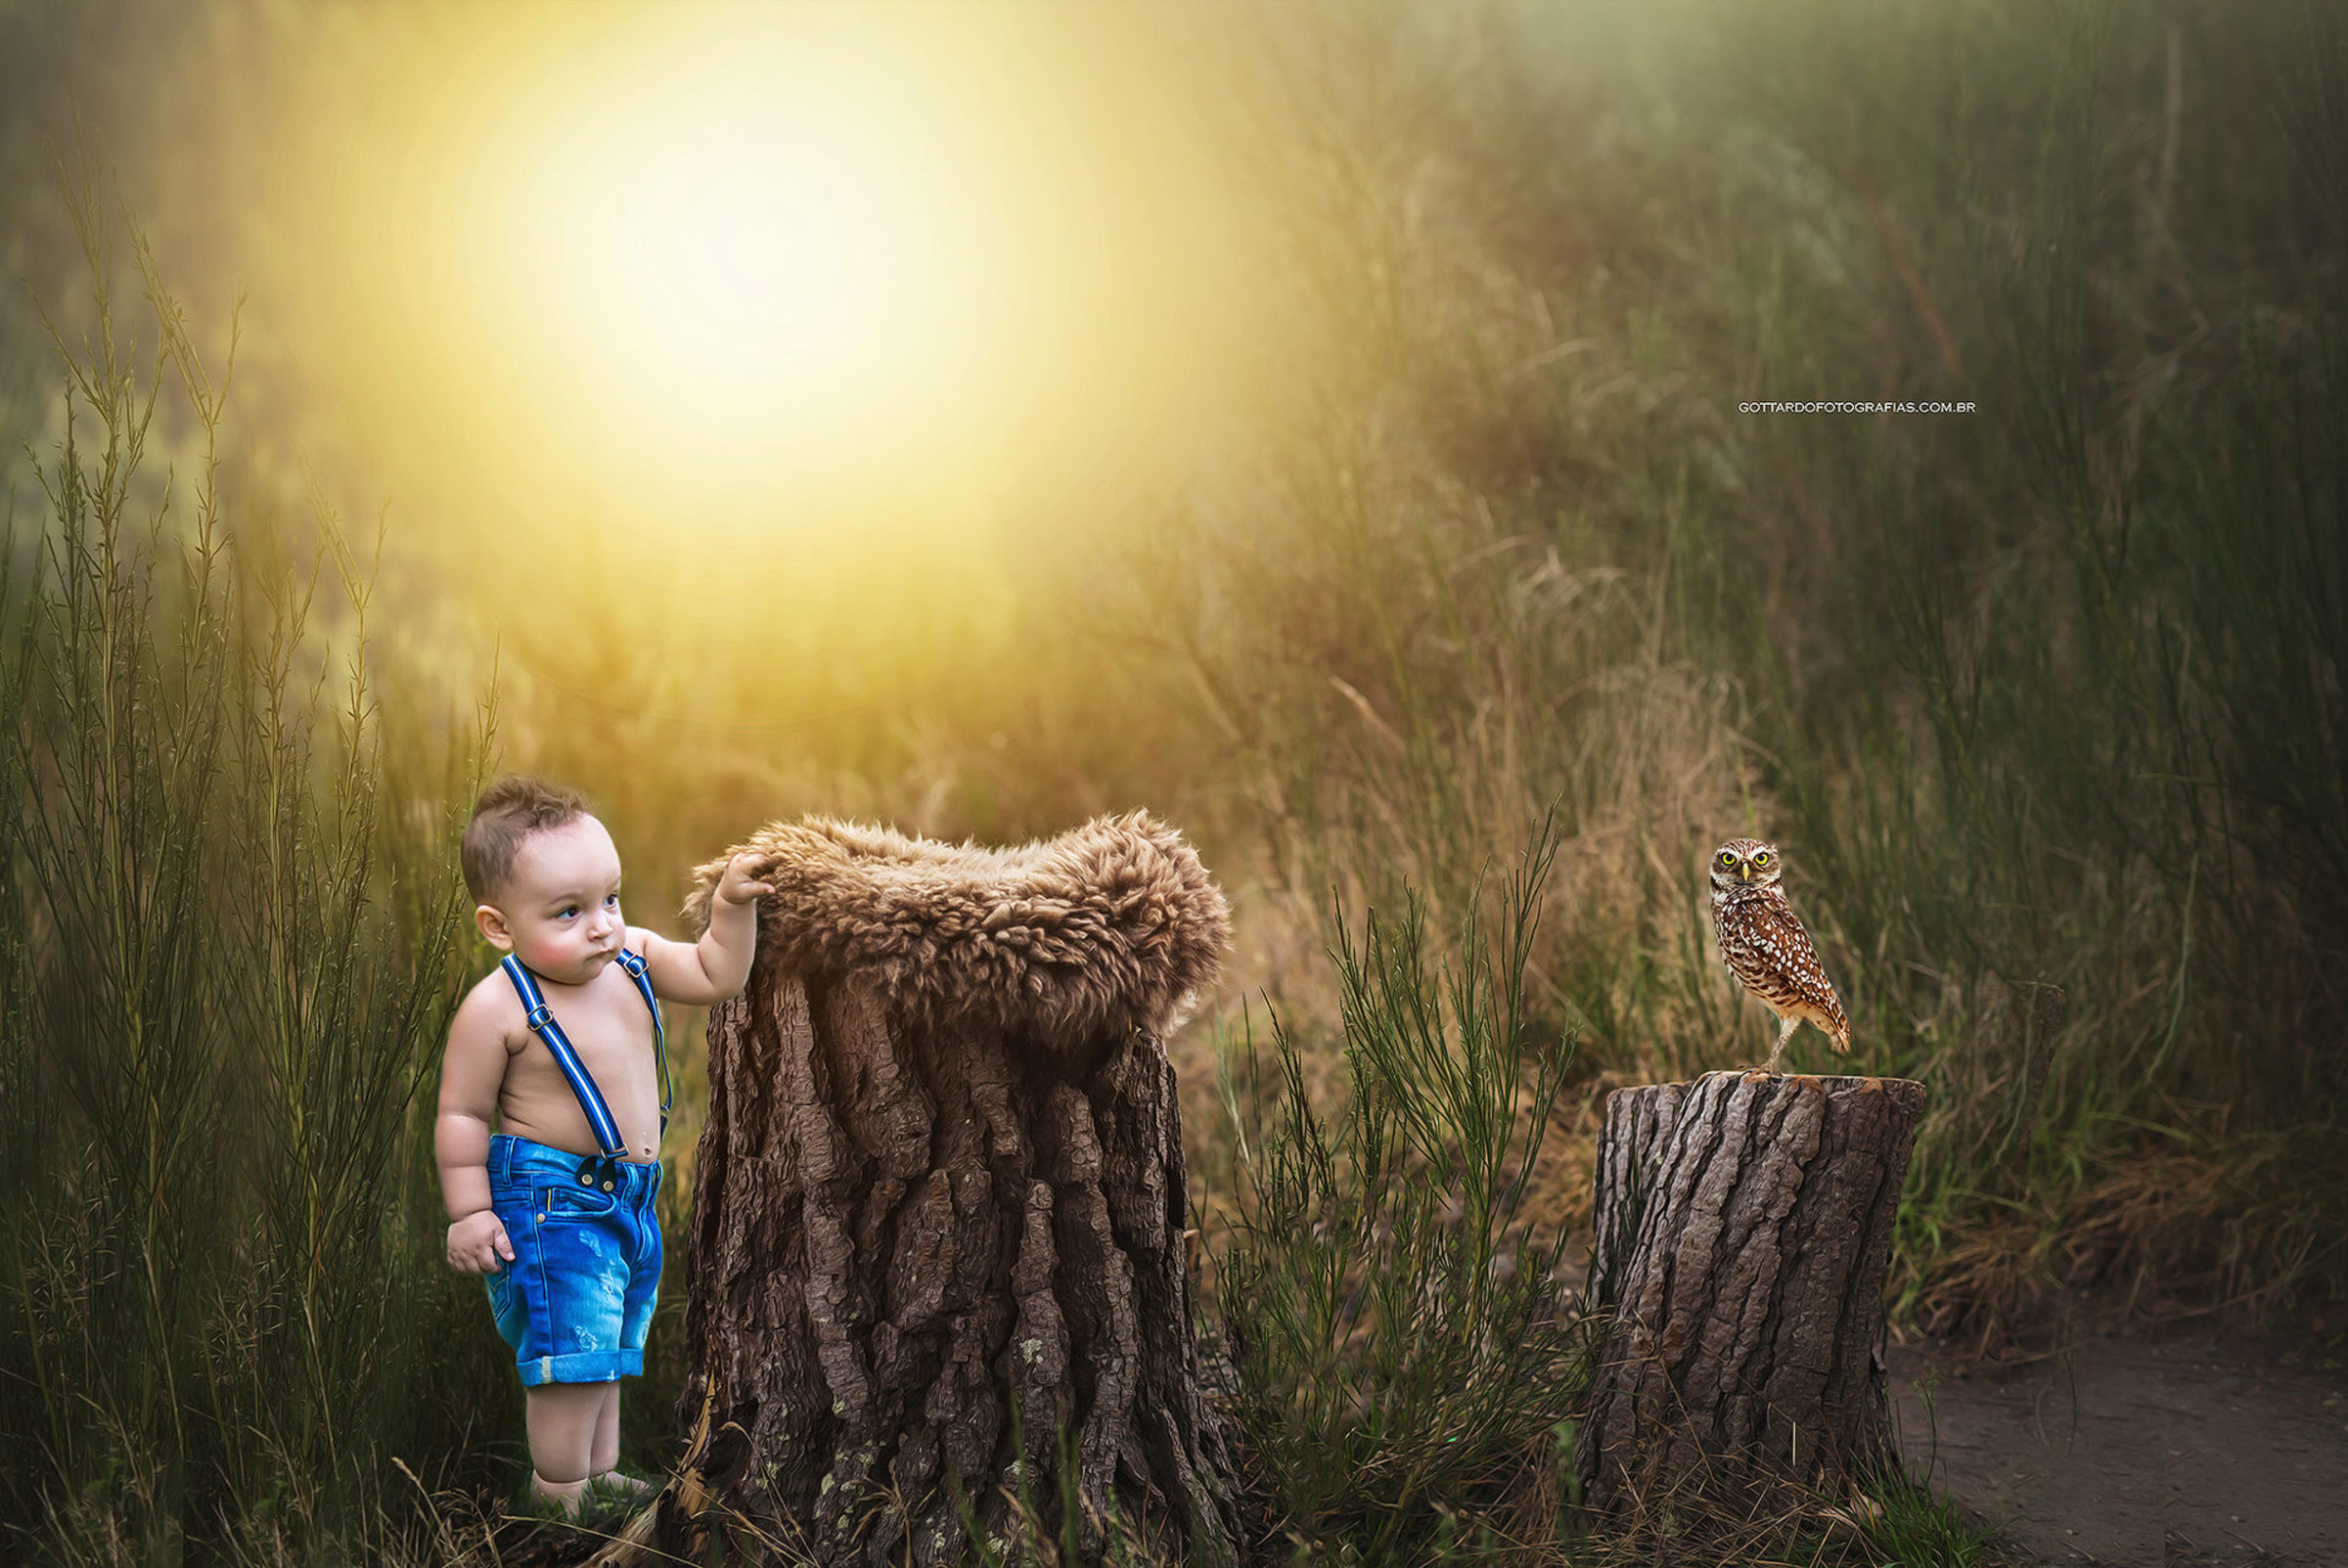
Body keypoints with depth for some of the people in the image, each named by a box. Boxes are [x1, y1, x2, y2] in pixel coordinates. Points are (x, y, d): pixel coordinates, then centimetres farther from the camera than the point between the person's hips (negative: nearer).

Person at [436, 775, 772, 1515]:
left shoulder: (631, 957, -1)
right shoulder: (497, 1009, -19)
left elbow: (715, 976, 10)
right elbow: (462, 1115, -12)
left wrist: (733, 906, -5)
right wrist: (469, 1212, -11)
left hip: (627, 1196, 7)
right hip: (548, 1203, -7)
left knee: (609, 1348, 18)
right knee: (574, 1350, -8)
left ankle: (600, 1474, 31)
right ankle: (559, 1495, 4)